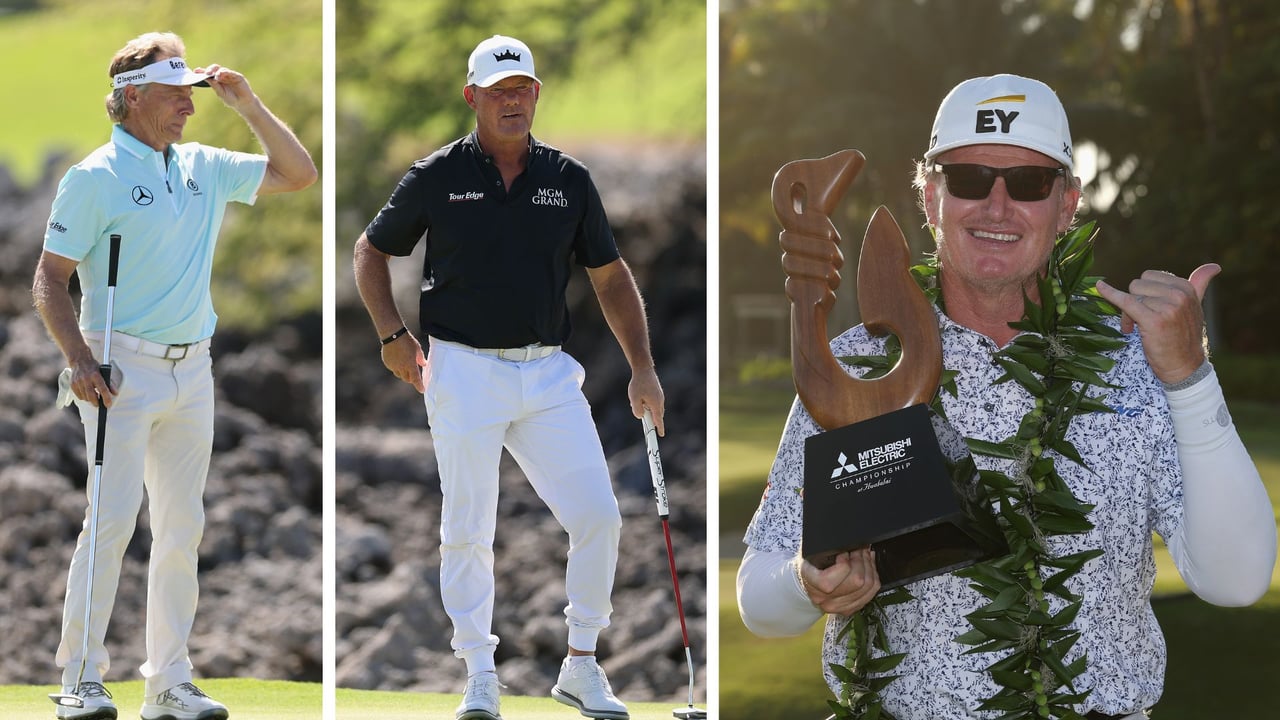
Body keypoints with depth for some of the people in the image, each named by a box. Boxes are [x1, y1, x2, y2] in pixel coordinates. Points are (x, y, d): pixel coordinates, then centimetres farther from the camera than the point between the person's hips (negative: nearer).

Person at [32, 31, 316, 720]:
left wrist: (248, 103, 7)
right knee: (113, 518, -13)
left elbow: (297, 173, 17)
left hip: (192, 371, 6)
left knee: (182, 526, 6)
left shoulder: (204, 169, 12)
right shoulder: (95, 178, -6)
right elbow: (49, 281, -6)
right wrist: (79, 359, -19)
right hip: (123, 369, -6)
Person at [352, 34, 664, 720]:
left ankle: (581, 665, 10)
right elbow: (370, 252, 11)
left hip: (548, 373, 2)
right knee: (467, 532, 1)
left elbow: (611, 277, 13)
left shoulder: (568, 179, 6)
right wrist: (393, 334, -2)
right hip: (464, 373, -2)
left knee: (598, 516, -5)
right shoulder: (438, 175, 0)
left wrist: (642, 368, 5)